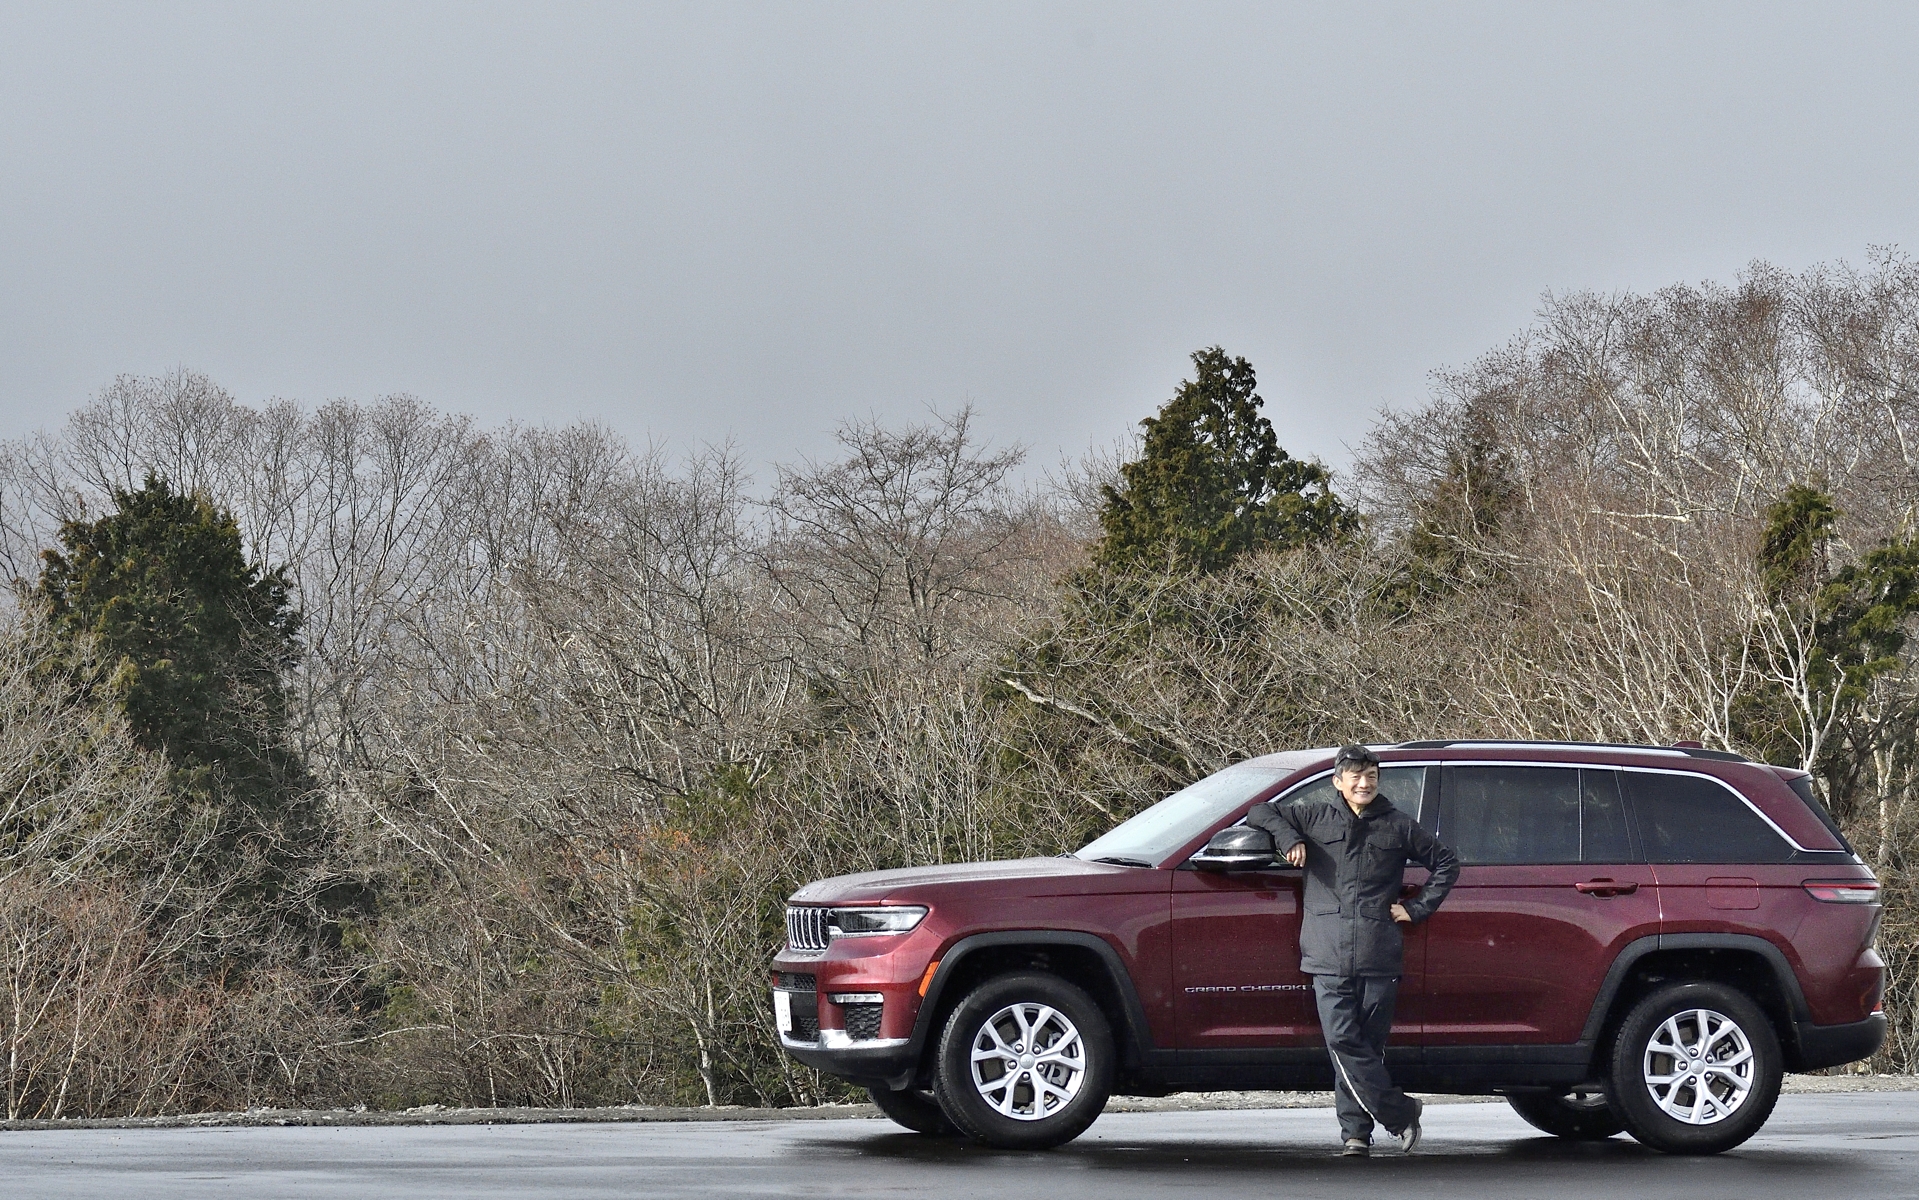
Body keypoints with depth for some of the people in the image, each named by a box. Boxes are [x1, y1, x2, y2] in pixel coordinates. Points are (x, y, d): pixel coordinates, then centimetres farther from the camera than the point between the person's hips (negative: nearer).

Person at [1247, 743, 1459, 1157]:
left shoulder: (1398, 826, 13)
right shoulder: (1315, 819, 12)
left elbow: (1446, 863, 22)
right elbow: (1260, 812, 20)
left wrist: (1417, 908, 12)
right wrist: (1288, 838, 1)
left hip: (1380, 957, 0)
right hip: (1329, 957, 0)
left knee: (1368, 1045, 0)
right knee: (1343, 1043, -11)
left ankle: (1356, 1130, 7)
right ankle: (1400, 1114, -5)